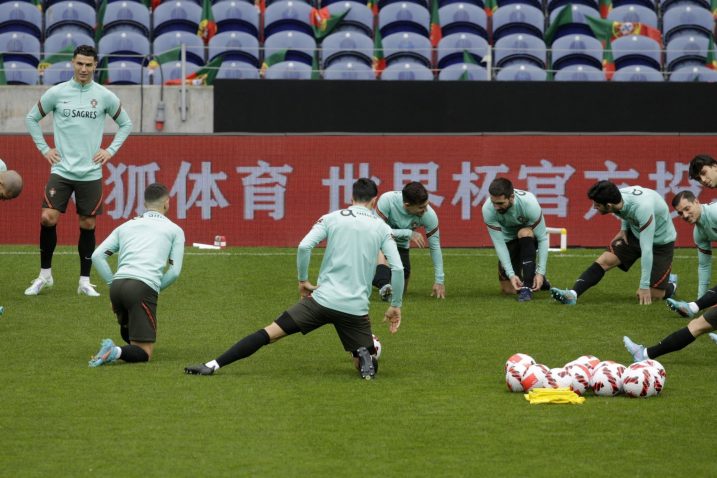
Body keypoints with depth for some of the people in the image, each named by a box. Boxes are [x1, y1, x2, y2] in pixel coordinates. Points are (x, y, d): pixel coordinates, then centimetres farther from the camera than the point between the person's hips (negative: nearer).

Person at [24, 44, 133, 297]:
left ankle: (85, 281, 13)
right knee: (48, 219, -11)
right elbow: (31, 118, 12)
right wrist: (44, 149, 5)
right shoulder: (56, 93, 0)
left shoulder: (105, 96, 1)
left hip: (90, 172, 0)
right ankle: (45, 274, 6)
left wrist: (111, 151, 5)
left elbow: (125, 124, 14)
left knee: (88, 225, 3)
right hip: (61, 170, 0)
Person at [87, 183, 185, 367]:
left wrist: (112, 282, 16)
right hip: (144, 286, -5)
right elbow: (174, 271, 5)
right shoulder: (175, 230, 14)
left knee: (129, 336, 32)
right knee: (144, 353, -6)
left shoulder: (126, 226, 24)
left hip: (118, 285, 5)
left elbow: (97, 256, 14)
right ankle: (116, 352, -32)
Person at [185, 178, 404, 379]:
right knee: (366, 363, 18)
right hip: (356, 308, 0)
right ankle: (365, 356, -19)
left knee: (270, 333, 2)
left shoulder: (332, 218, 6)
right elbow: (397, 268, -1)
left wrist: (303, 280, 7)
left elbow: (304, 246, -8)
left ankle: (213, 365, -7)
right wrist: (395, 305, 10)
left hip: (323, 299, 0)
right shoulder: (382, 228, 7)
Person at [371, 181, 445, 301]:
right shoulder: (387, 200, -35)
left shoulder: (429, 215, -27)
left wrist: (439, 281, -16)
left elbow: (435, 247, -17)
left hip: (401, 244, 4)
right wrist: (408, 233, -40)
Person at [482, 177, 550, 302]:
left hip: (529, 237, -2)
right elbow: (499, 243, -25)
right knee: (508, 289, -4)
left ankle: (528, 286, -30)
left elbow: (543, 239, -28)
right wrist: (511, 274, -32)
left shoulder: (529, 203, -35)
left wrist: (541, 273, -34)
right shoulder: (488, 210, -30)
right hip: (509, 239, 2)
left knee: (524, 233, -39)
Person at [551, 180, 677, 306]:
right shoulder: (619, 195, -19)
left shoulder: (643, 209, -39)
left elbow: (647, 250, -35)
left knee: (652, 295, -7)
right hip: (635, 233, 6)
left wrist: (644, 287, -32)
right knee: (604, 260, -15)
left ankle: (670, 286, 25)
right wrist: (624, 229, -4)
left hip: (661, 242, -6)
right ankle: (572, 294, -21)